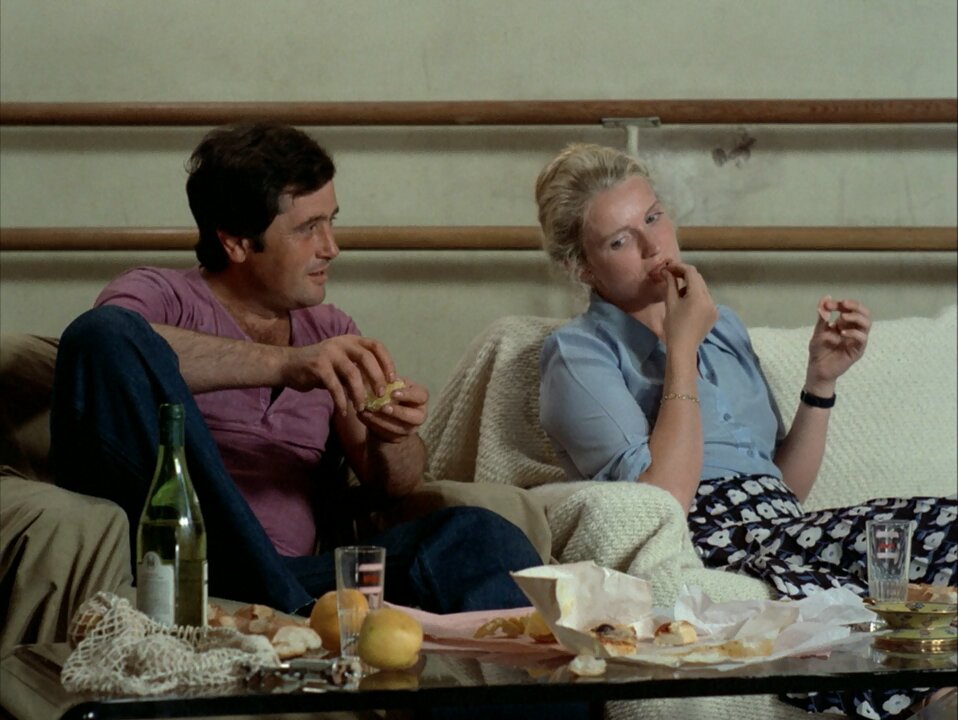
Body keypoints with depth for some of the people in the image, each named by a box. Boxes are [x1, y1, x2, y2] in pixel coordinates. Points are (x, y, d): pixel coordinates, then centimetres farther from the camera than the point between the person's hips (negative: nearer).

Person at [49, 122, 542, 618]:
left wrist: (391, 440, -10)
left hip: (298, 576, 2)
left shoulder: (331, 333, 25)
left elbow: (393, 485, 16)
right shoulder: (165, 298, 8)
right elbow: (102, 344, -18)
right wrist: (282, 364, -27)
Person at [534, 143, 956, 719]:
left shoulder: (722, 325, 24)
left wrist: (822, 379, 9)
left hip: (788, 533, 7)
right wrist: (682, 348, -6)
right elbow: (664, 501, -12)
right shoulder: (577, 355, 3)